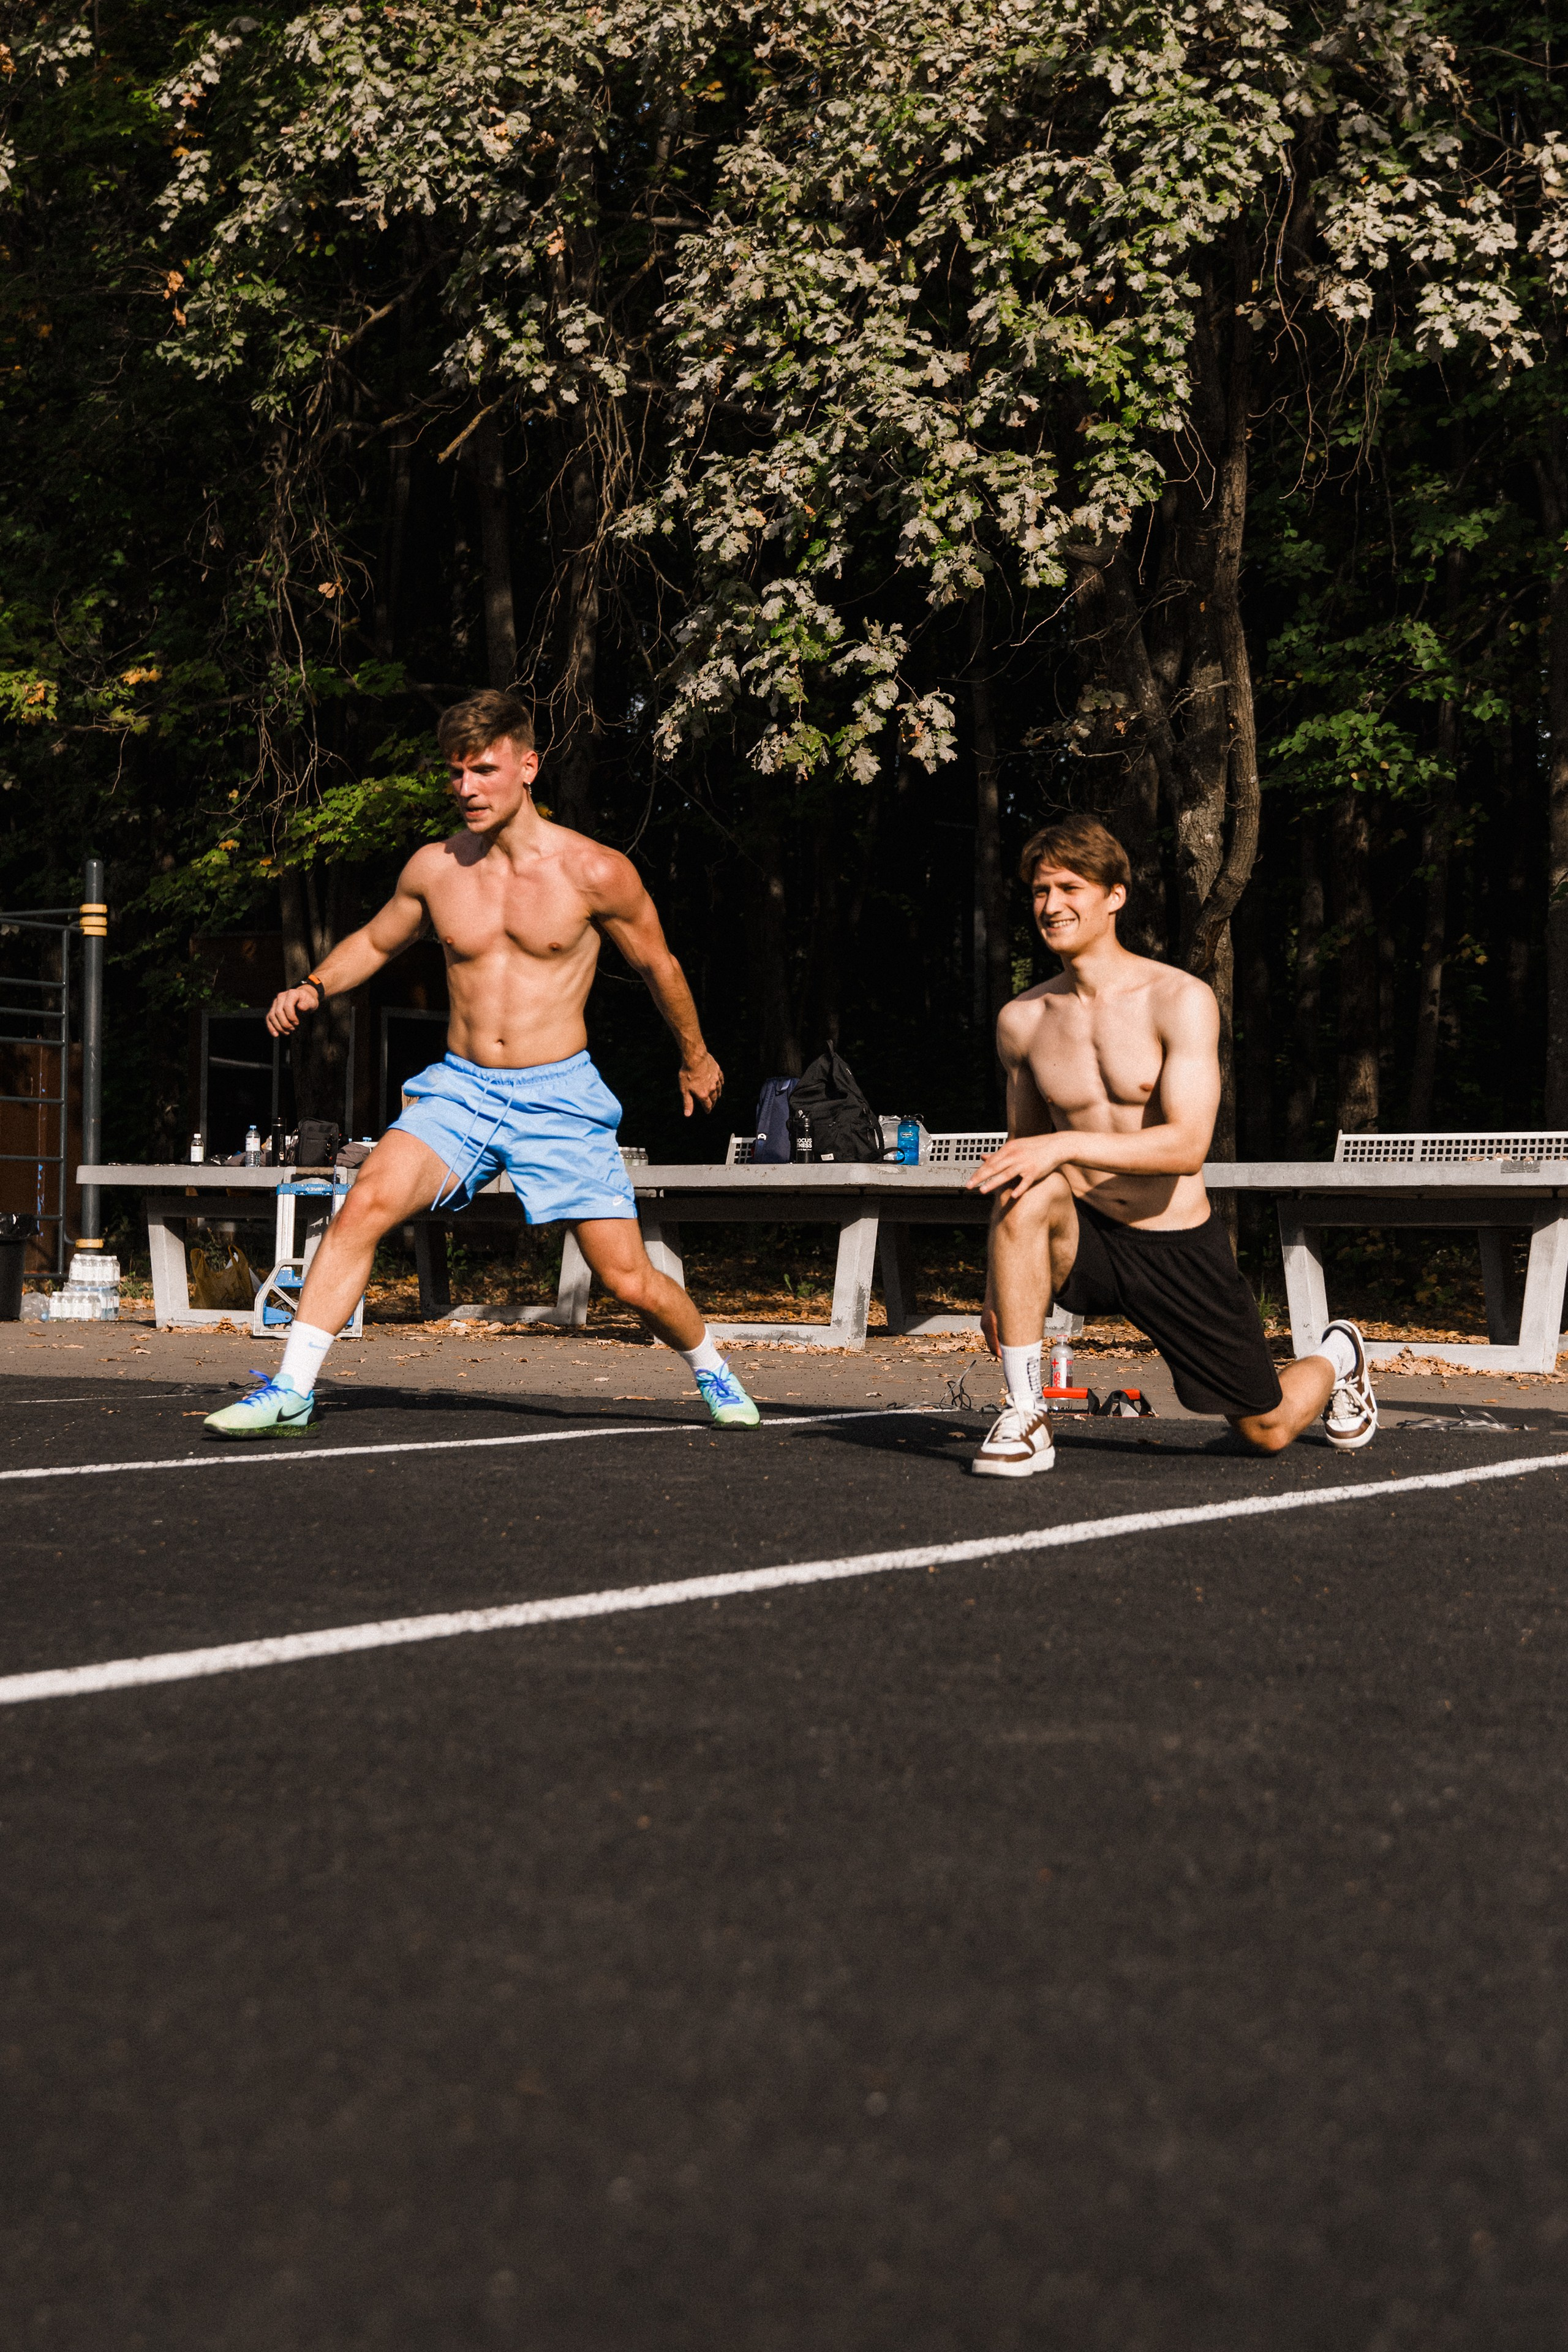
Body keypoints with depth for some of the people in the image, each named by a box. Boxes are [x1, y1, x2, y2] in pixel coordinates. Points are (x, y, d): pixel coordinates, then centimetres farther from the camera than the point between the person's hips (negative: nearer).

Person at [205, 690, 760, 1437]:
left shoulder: (596, 872, -8)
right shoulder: (434, 868, 1)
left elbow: (656, 964, 8)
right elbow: (376, 941, 21)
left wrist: (695, 1058, 20)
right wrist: (314, 988, 2)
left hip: (560, 1096, -2)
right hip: (459, 1088, 2)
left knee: (630, 1282, -2)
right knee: (364, 1204, -22)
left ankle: (710, 1369, 30)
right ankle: (290, 1392, -17)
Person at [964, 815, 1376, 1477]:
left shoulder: (1181, 1000, -13)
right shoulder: (1021, 1021, -1)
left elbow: (1187, 1145, -24)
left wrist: (1066, 1146, -35)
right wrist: (998, 1275, 3)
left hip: (1180, 1249, -2)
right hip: (1085, 1242, 2)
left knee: (1269, 1432, 9)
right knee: (1029, 1192, -34)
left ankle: (1336, 1357, 47)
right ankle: (1024, 1418, -28)